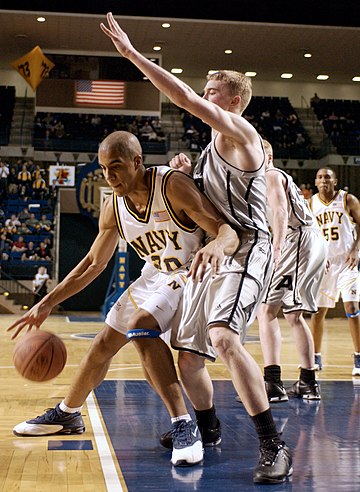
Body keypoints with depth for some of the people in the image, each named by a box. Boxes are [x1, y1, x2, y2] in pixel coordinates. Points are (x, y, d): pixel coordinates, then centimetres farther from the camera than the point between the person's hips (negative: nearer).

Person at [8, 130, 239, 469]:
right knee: (104, 344, 12)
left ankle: (184, 427, -29)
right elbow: (93, 264, 5)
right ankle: (67, 415, 36)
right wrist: (47, 304, 1)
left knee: (140, 325, -31)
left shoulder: (173, 186, -27)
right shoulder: (113, 208, -7)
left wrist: (217, 246, -58)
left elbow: (227, 230, -33)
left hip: (192, 274, -7)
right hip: (156, 276, 7)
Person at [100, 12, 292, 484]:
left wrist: (133, 53, -19)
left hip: (245, 248, -10)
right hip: (211, 252, 10)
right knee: (187, 354, 12)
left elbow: (186, 99, -21)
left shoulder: (238, 131, -7)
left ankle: (274, 446, -29)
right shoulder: (214, 148, 22)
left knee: (223, 336, -32)